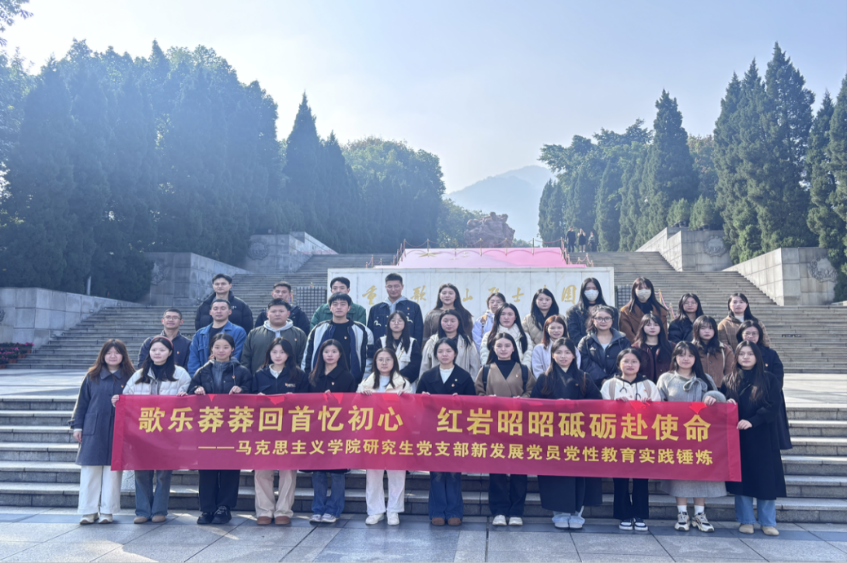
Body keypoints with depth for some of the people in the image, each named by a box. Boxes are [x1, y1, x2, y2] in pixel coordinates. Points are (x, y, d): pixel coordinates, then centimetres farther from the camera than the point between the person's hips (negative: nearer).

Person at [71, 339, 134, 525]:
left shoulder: (129, 377, 3)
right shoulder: (92, 376, 5)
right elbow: (81, 402, 8)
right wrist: (77, 426, 4)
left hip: (118, 432, 0)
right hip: (93, 431, 1)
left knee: (113, 470, 4)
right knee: (90, 470, 3)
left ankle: (107, 511, 13)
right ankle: (88, 511, 12)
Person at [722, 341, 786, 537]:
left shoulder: (769, 379, 1)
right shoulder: (729, 381, 8)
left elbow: (773, 406, -8)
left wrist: (752, 421, -20)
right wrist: (727, 403, -13)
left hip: (762, 437, -1)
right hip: (737, 437, 2)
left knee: (765, 478, 1)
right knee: (741, 477, 3)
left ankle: (768, 522, 12)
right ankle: (746, 521, 13)